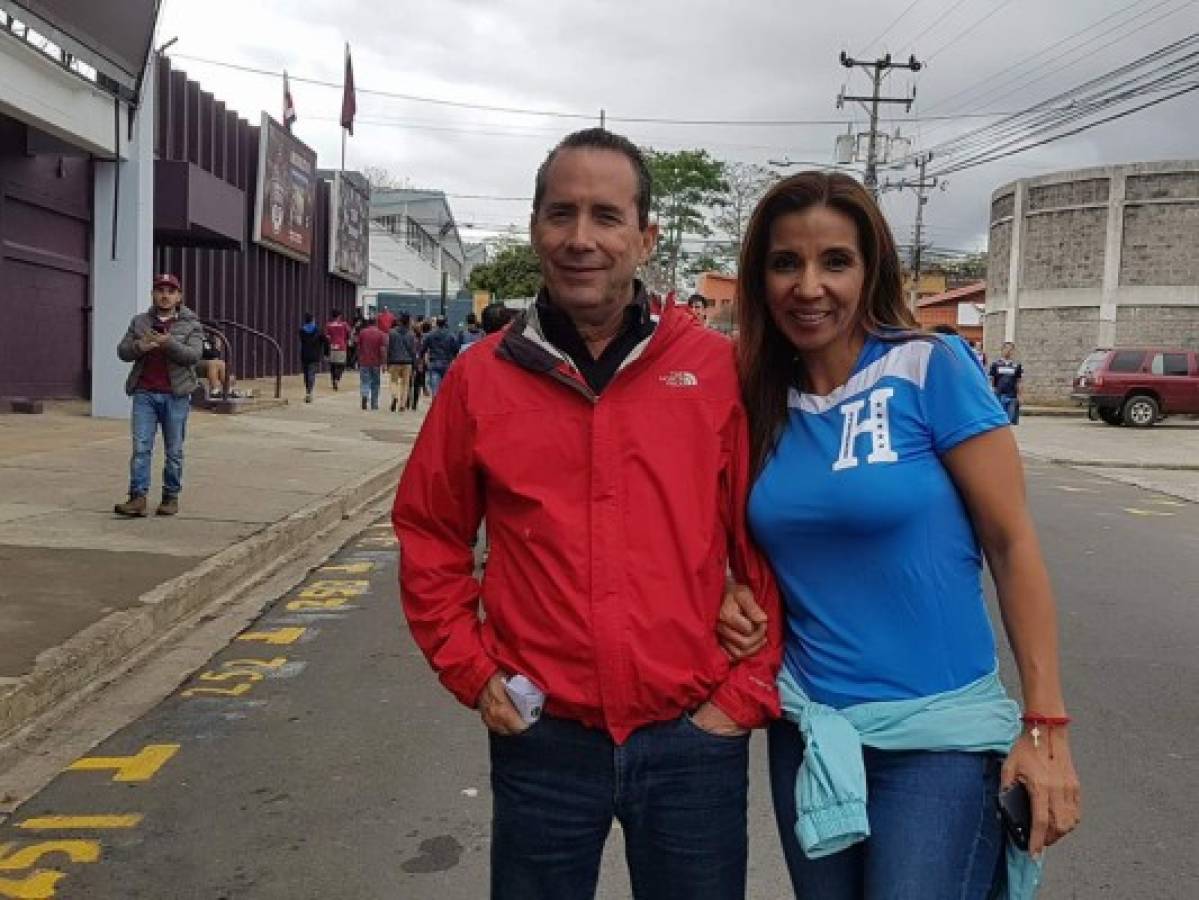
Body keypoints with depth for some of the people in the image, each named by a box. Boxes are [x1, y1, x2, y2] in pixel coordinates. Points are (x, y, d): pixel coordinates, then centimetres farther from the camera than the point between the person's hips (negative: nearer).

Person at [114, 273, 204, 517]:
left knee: (174, 451, 4)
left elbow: (193, 355, -8)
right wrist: (139, 346, -12)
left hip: (176, 396, -2)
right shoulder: (139, 321, 13)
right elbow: (122, 351, 9)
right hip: (144, 394, 2)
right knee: (141, 447, -5)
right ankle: (138, 498, -7)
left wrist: (169, 343, -23)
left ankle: (171, 497, 13)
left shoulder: (192, 325, 6)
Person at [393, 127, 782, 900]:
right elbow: (429, 535, 8)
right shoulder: (482, 377, -2)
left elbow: (767, 541, 0)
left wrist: (750, 690, -2)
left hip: (693, 739, 0)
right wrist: (473, 670, 2)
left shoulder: (719, 368, -5)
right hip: (542, 742, 1)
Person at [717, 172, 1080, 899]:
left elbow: (1012, 543, -9)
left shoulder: (933, 368, -11)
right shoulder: (763, 400, 2)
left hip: (940, 732, -4)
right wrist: (734, 601, -6)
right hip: (807, 730, 5)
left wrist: (1046, 724, -11)